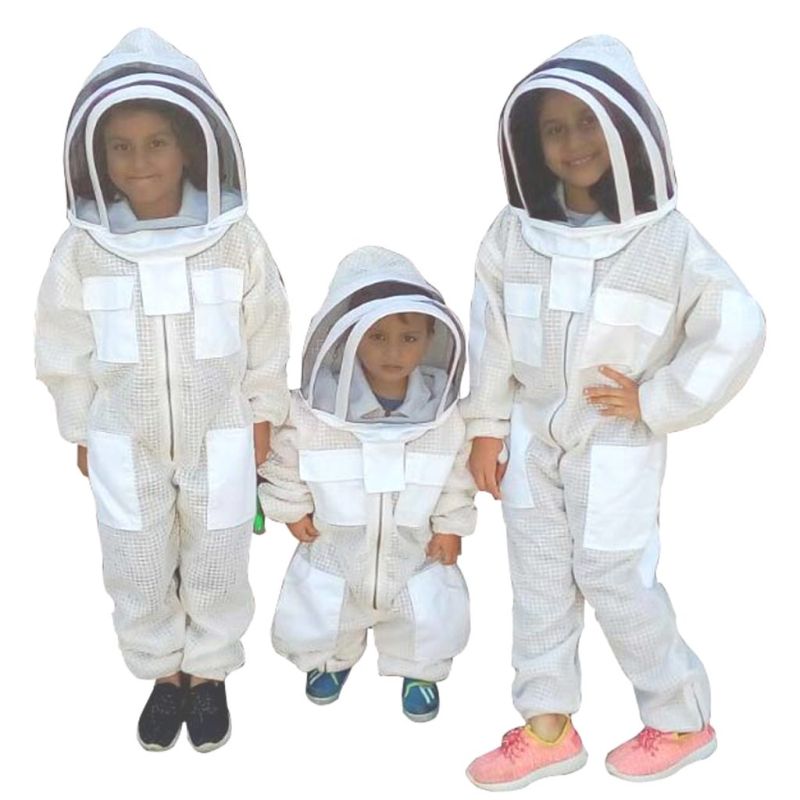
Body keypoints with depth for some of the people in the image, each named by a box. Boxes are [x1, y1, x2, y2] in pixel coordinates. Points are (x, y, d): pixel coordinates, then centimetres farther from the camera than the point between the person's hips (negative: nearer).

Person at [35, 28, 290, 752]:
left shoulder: (234, 238, -10)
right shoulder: (84, 248, -8)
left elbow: (266, 332, 0)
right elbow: (67, 348, 2)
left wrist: (262, 415, 4)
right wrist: (81, 432, 6)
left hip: (219, 438, -1)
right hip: (126, 442, 1)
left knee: (216, 569, 13)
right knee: (138, 573, 13)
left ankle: (208, 675, 35)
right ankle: (163, 675, 36)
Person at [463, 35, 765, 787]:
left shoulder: (665, 238, -15)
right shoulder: (514, 232, -4)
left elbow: (737, 331, -14)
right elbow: (491, 331, 4)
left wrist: (654, 403, -13)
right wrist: (487, 426, 5)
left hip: (616, 448, -4)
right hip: (533, 438, 5)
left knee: (616, 584, 4)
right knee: (539, 582, 12)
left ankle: (681, 720, 28)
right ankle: (547, 727, 29)